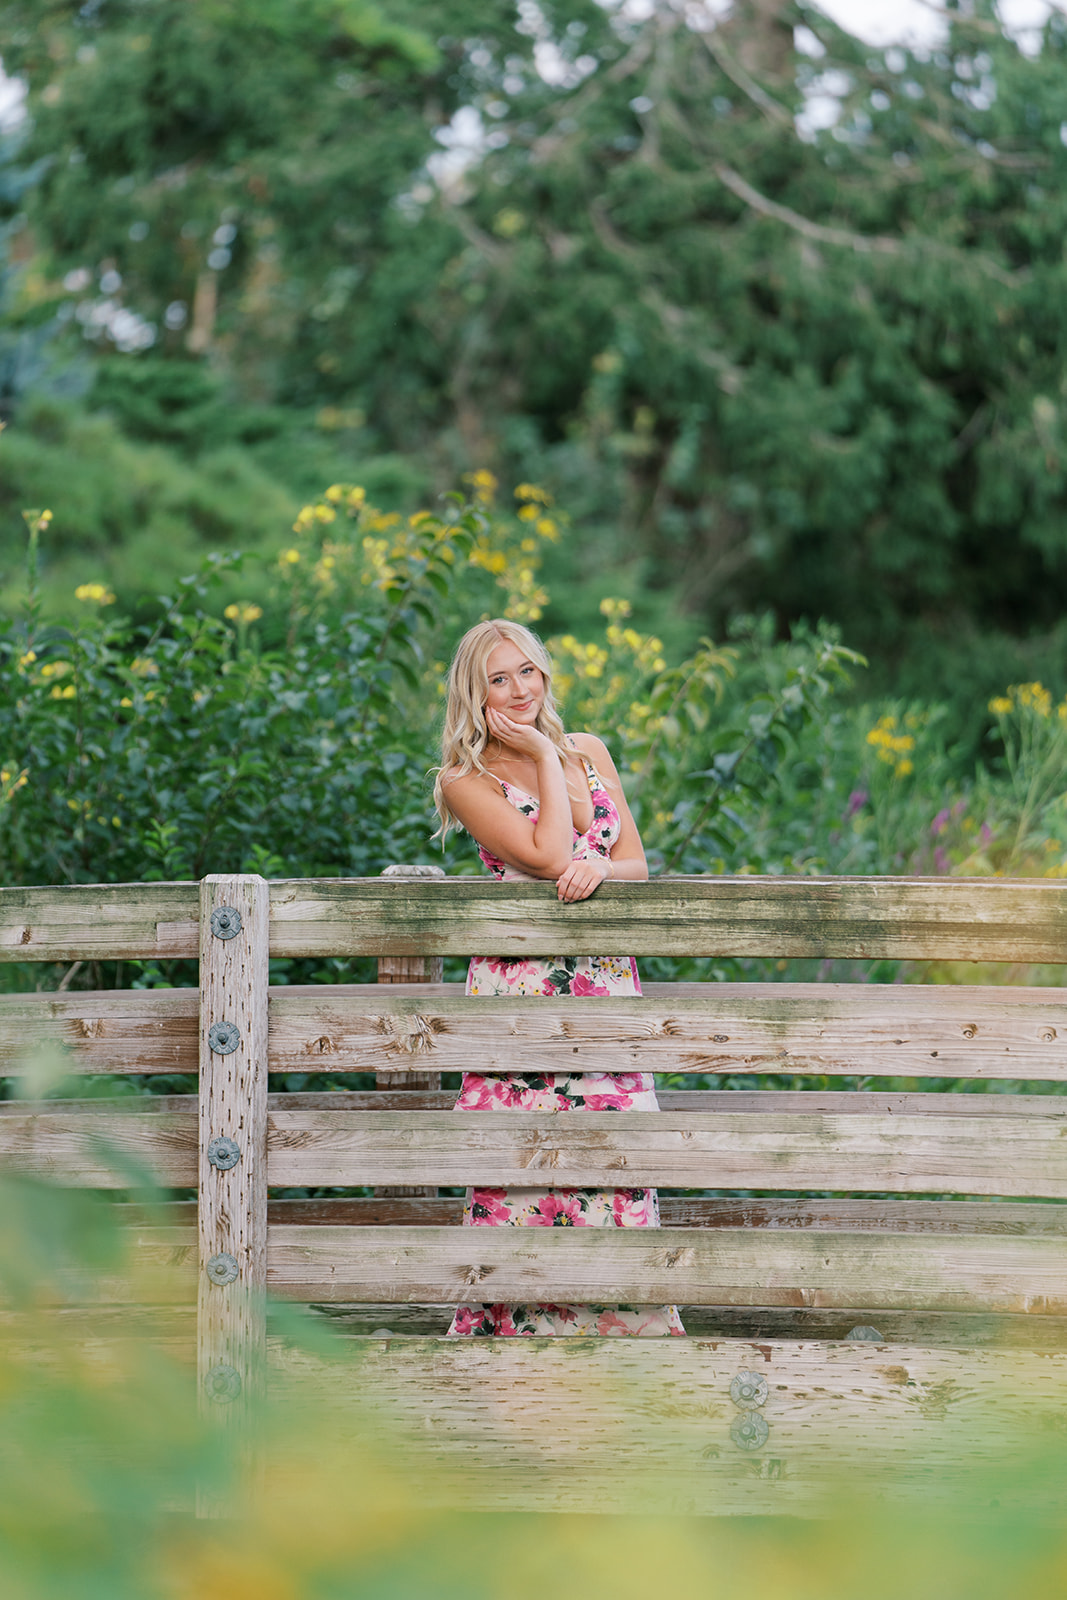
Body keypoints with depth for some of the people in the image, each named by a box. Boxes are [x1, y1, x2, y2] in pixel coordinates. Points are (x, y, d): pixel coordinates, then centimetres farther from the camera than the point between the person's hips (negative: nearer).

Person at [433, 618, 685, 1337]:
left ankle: (622, 1329, 2)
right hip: (520, 992, -4)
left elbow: (636, 863, 11)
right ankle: (514, 1329, 0)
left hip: (606, 987, 4)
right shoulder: (468, 781, 1)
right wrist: (545, 758, -4)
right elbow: (550, 855, -12)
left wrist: (601, 868, -11)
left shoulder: (589, 751, 15)